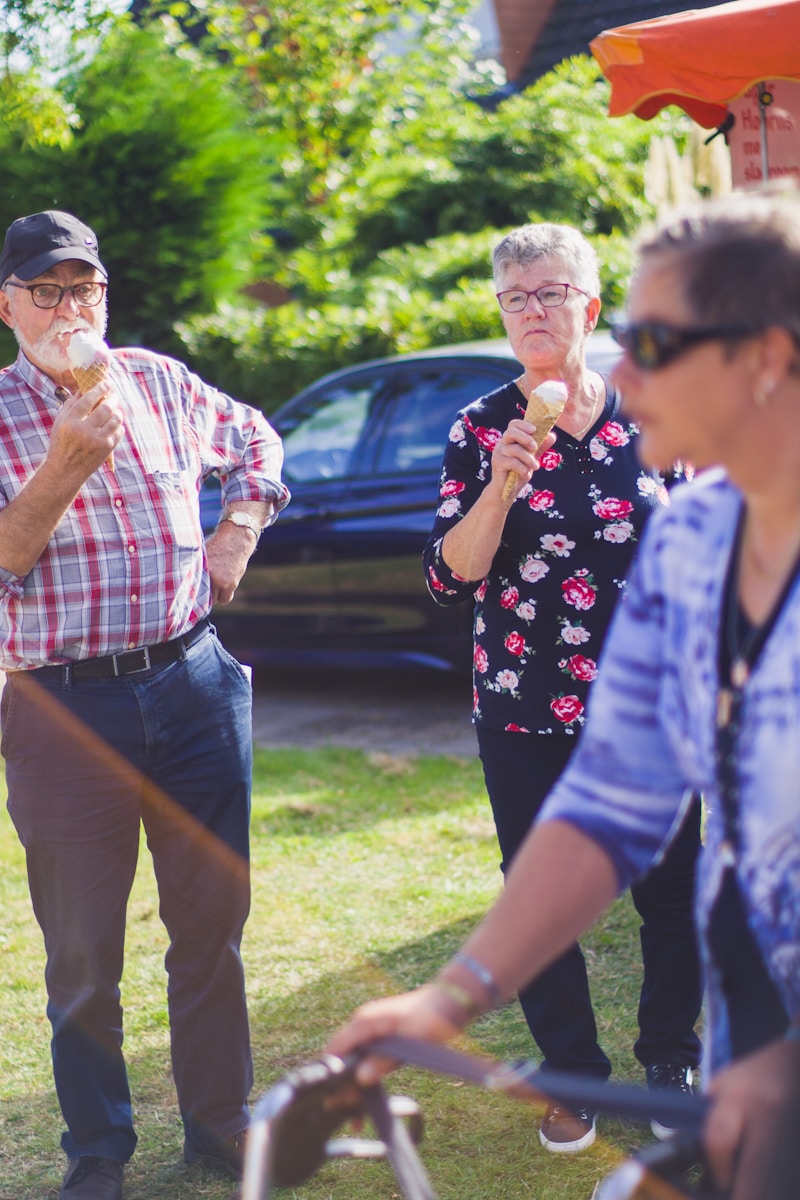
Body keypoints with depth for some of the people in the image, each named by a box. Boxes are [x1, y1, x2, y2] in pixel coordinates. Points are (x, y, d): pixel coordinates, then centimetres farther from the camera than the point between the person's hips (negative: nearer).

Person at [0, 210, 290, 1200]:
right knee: (83, 952, 5)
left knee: (212, 924, 11)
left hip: (193, 682, 3)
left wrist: (238, 533, 10)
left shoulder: (159, 383, 8)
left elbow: (256, 442, 25)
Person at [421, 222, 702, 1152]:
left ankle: (670, 1058, 28)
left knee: (672, 891, 5)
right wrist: (502, 486, -21)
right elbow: (449, 577, -7)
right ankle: (574, 1075, 27)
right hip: (524, 715, 0)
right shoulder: (480, 430, -1)